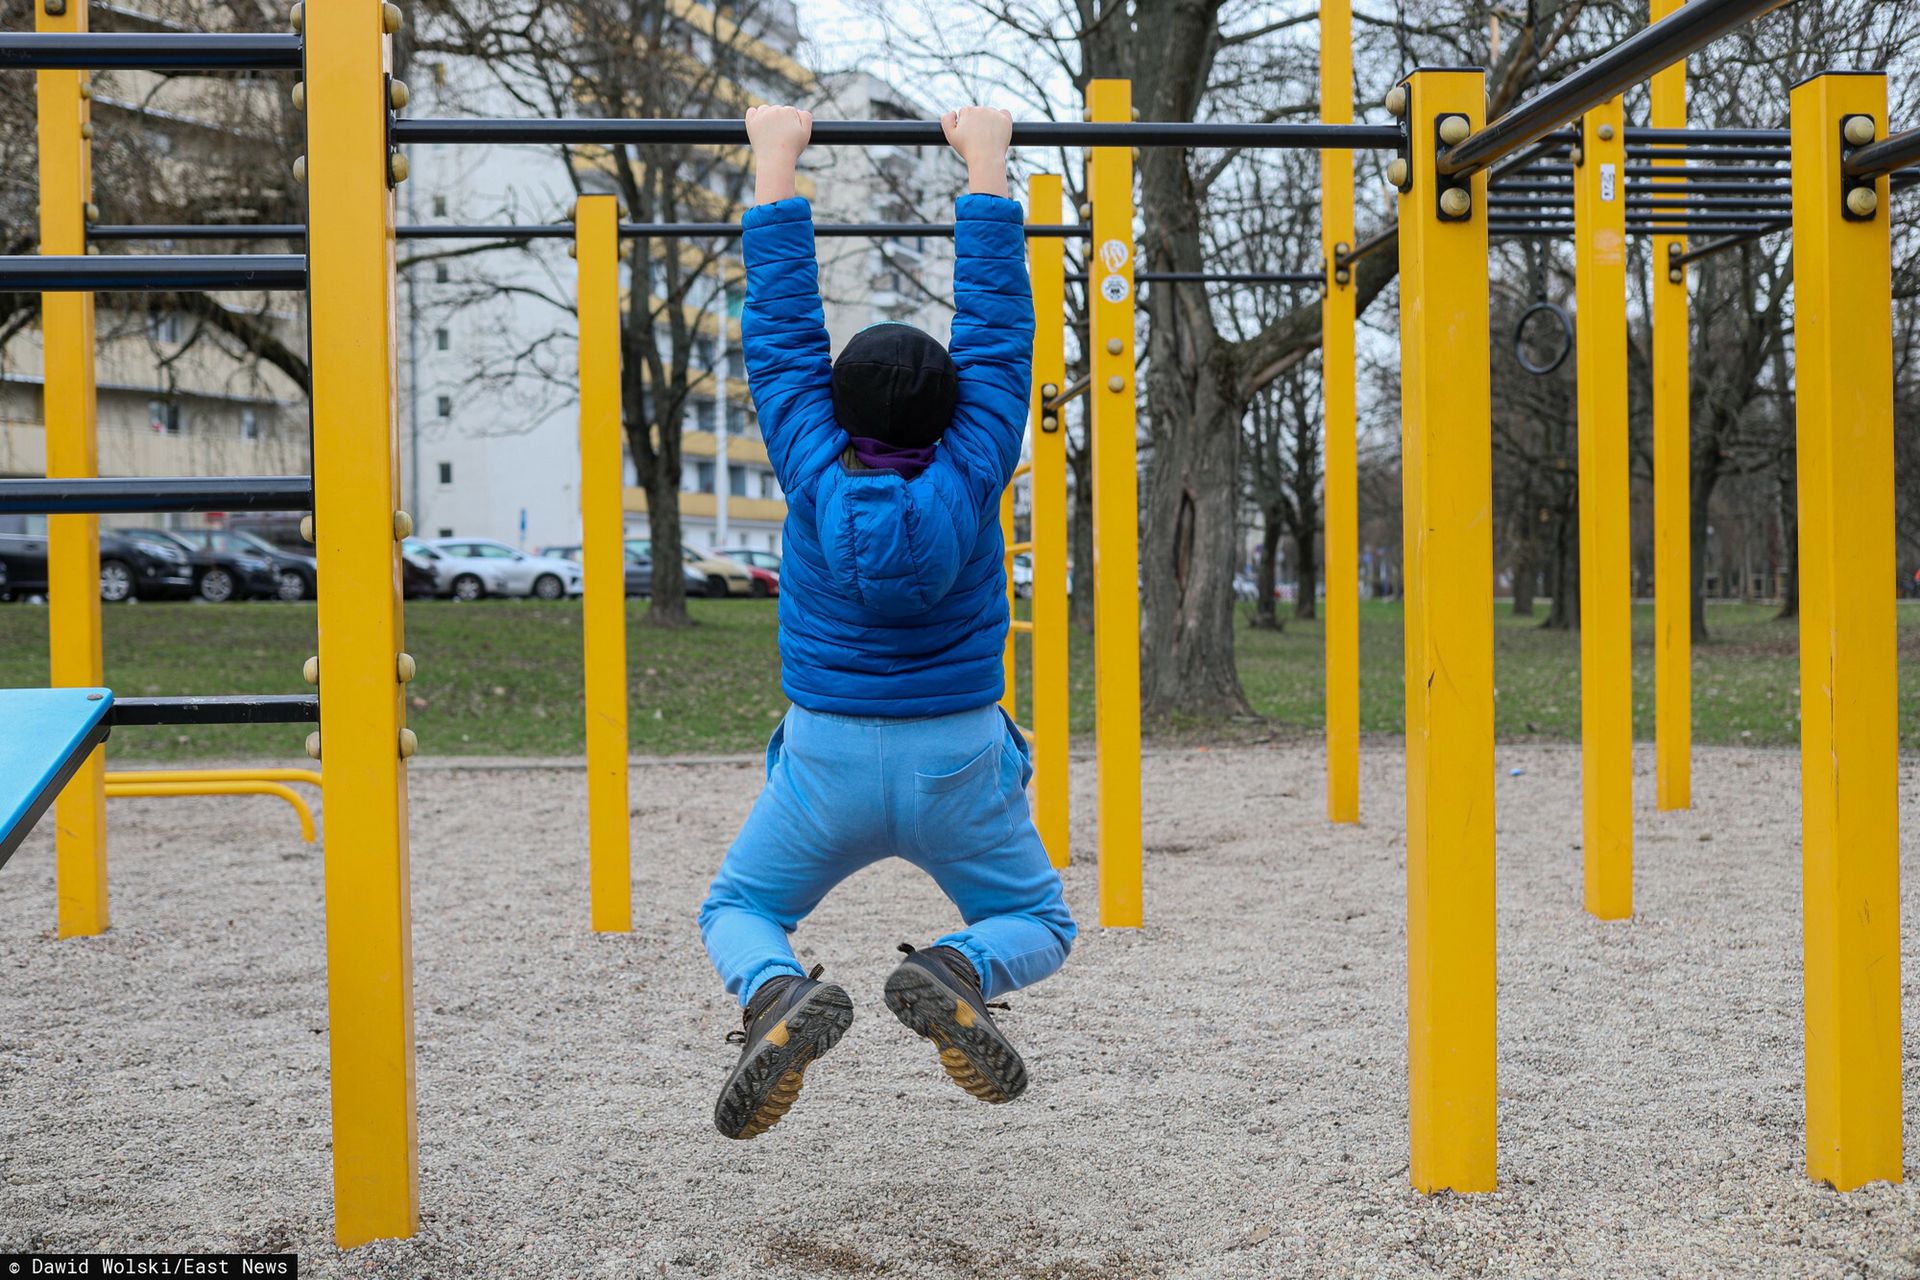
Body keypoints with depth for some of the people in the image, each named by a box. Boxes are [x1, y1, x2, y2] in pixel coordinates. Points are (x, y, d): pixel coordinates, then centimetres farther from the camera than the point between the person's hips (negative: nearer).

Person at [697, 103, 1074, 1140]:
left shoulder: (814, 473, -10)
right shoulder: (972, 476, -10)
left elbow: (783, 327, -4)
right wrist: (985, 164, 3)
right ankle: (959, 972, -14)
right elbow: (995, 322, -5)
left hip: (825, 761, 0)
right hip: (960, 763, 0)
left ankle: (777, 992, -15)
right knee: (1038, 924, 23)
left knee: (737, 913, 22)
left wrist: (776, 163, 3)